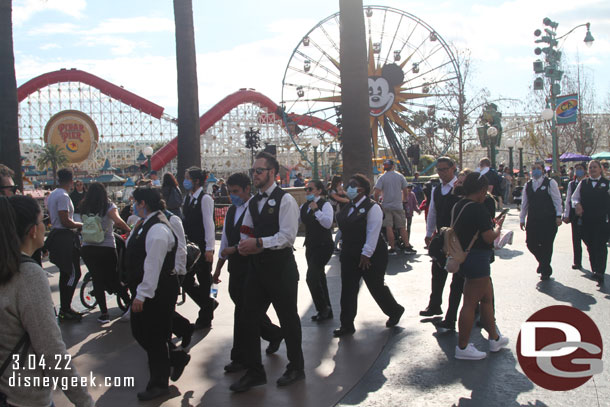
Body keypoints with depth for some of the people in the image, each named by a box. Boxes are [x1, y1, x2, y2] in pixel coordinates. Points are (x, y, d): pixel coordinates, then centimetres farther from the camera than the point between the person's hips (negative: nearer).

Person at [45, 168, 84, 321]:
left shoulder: (52, 195, 14)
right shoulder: (63, 196, -17)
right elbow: (65, 221, -22)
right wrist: (81, 225, -8)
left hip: (56, 235, 11)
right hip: (65, 238, -11)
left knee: (66, 273, 16)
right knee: (74, 273, -6)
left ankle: (64, 308, 23)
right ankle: (65, 310, -3)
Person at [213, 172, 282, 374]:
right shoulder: (231, 211, 14)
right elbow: (225, 240, 20)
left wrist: (233, 249, -16)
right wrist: (218, 268, 22)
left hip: (251, 267, -8)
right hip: (236, 268, 8)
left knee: (243, 311, -3)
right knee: (245, 309, 14)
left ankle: (240, 357, 8)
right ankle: (274, 333, 35)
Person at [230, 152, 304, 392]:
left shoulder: (285, 200, -11)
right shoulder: (252, 202, 13)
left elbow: (287, 237, -19)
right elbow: (247, 232, 16)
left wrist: (259, 243, -26)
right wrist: (244, 245, -7)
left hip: (281, 268, -7)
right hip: (257, 267, 7)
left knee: (288, 319, 9)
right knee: (250, 319, 6)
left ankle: (296, 368, 28)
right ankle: (254, 372, 19)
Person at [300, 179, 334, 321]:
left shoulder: (325, 205, -11)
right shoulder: (304, 206, 11)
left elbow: (328, 223, -24)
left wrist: (316, 210, -30)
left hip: (323, 246, -8)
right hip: (310, 246, 8)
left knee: (312, 277, -14)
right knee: (319, 277, 14)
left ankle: (323, 308, 3)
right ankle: (326, 310, 26)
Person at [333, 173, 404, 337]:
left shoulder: (372, 207, -13)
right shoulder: (348, 207, 11)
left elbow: (373, 233, -18)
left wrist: (366, 254, -21)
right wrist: (344, 251, 13)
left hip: (371, 256, -7)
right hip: (350, 256, 7)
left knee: (376, 287, 6)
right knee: (348, 289, 4)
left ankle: (394, 311, 33)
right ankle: (347, 325, 12)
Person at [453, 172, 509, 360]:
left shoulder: (458, 206, 8)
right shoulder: (478, 209, -19)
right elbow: (489, 237, -19)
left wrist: (489, 224, 18)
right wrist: (498, 227, 0)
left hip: (464, 257, 10)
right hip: (478, 259, -10)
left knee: (487, 297, 20)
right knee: (471, 302, -1)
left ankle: (494, 338, 33)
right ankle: (462, 347, 7)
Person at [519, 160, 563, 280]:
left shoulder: (550, 183, -1)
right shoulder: (528, 185, 11)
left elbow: (557, 200, -3)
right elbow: (524, 203, 16)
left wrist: (558, 216, -10)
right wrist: (522, 219, 15)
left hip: (548, 220, -4)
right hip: (533, 220, 4)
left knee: (546, 245, -1)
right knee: (530, 244, 1)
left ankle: (545, 271, 15)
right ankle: (543, 262, 30)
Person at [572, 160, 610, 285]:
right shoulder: (583, 183, 11)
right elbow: (575, 197, 13)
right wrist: (577, 204, -7)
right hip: (587, 219, 3)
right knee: (590, 246, 9)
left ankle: (600, 273, -10)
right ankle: (594, 269, 23)